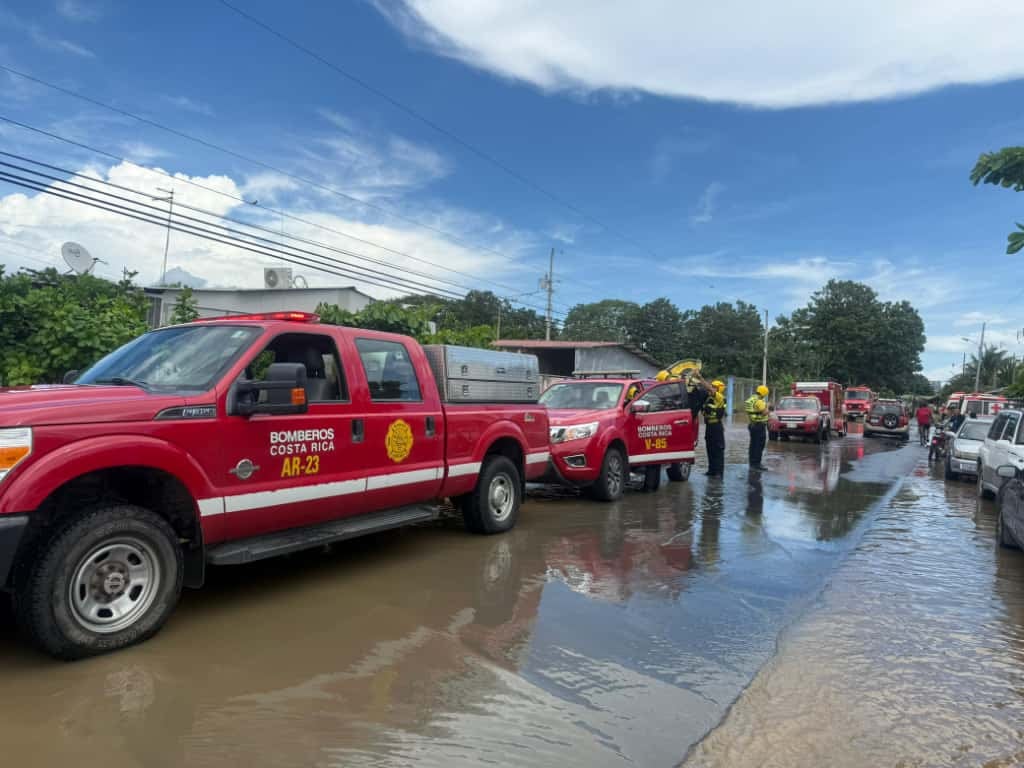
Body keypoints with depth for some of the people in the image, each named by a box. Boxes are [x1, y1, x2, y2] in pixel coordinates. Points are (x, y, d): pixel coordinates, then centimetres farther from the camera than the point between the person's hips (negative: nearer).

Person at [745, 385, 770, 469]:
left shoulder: (750, 399, 11)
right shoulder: (759, 401, -17)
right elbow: (765, 412, -21)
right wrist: (767, 407, -2)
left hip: (752, 424, 9)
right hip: (760, 425, -9)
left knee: (753, 445, 13)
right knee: (759, 445, -3)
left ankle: (752, 463, 18)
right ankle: (757, 463, -2)